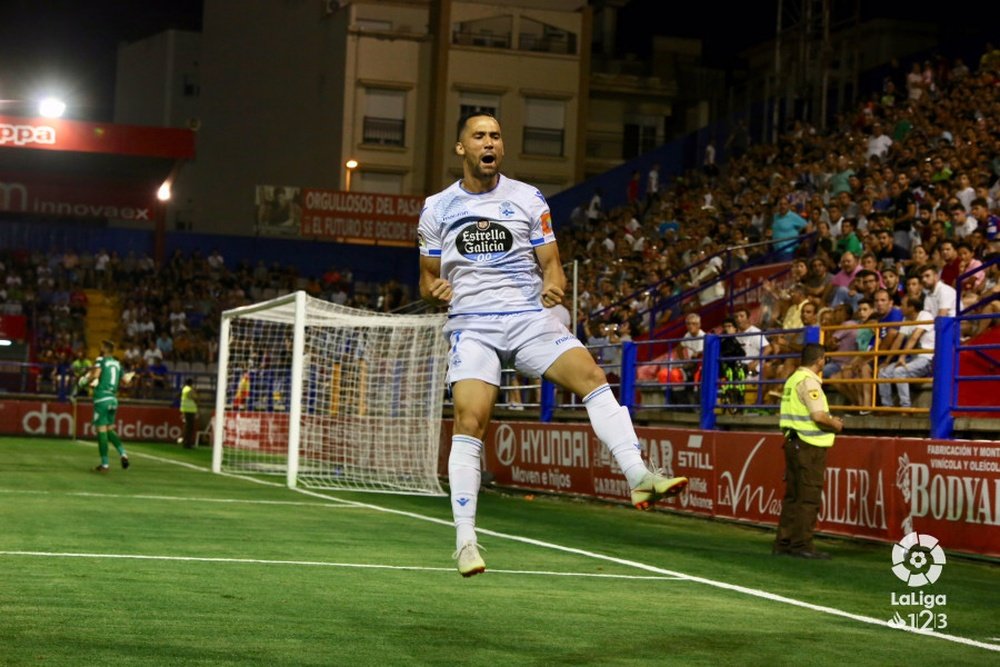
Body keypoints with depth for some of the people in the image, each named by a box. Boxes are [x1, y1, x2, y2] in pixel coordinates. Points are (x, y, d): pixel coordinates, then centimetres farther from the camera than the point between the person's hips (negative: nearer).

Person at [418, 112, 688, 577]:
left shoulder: (528, 199, 8)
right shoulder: (437, 208, 8)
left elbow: (551, 263, 9)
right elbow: (428, 278, 15)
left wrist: (553, 285, -15)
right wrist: (435, 290, -9)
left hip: (530, 317, 1)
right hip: (472, 325, -1)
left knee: (591, 376, -23)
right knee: (470, 420, -16)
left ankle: (638, 477, -28)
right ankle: (465, 540, -10)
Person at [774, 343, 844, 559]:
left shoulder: (793, 379, 15)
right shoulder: (808, 381, -14)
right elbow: (818, 415, -22)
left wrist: (829, 420, 15)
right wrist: (835, 424, -4)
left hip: (794, 442, 9)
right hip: (809, 445, -9)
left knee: (793, 496, 13)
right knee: (809, 497, -5)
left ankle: (783, 542, 16)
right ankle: (802, 545, -4)